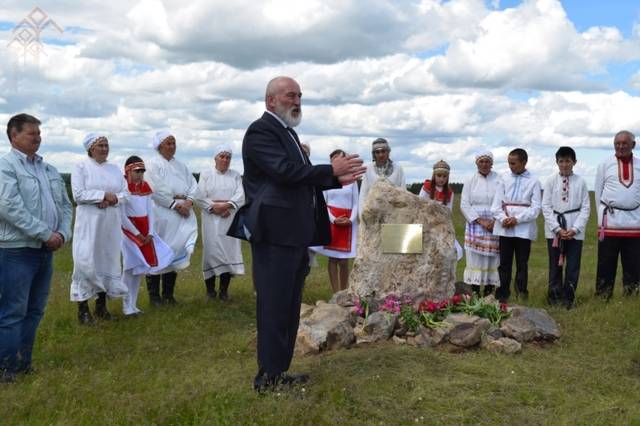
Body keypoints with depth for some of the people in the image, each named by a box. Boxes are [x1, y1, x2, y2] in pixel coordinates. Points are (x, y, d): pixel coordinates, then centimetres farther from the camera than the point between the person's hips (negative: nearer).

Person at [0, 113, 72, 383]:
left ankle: (23, 363, 23)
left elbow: (65, 204, 15)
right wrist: (46, 234, -17)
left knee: (35, 311, 12)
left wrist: (63, 233, -3)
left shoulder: (49, 169, 14)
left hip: (46, 250, 7)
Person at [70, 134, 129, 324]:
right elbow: (78, 194, -12)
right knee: (86, 262, -6)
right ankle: (83, 308, 1)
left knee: (108, 261, 7)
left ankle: (102, 305, 17)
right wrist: (104, 195, -14)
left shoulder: (114, 169, 13)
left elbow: (125, 193, 7)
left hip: (111, 224, 5)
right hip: (89, 224, -5)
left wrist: (112, 199, -12)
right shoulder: (81, 167, -2)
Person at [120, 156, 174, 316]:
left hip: (145, 231, 6)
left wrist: (150, 233, -3)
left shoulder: (145, 186, 9)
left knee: (140, 267, 8)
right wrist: (136, 233, -14)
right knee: (131, 268, -7)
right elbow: (122, 215, -13)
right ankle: (127, 307, 0)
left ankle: (133, 305, 16)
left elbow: (150, 211, 8)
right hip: (129, 230, -6)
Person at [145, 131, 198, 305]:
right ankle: (154, 295, 5)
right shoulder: (153, 165, -2)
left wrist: (188, 202, -10)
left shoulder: (181, 166, 17)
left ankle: (168, 294, 14)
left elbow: (193, 185, 8)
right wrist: (176, 205, -14)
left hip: (182, 213, 6)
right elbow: (157, 190, -12)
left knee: (173, 252, 6)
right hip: (160, 214, -5)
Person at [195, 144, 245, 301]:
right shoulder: (206, 174, 7)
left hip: (230, 219, 1)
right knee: (211, 250, -4)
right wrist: (214, 207, -14)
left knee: (228, 251, -2)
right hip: (211, 219, -1)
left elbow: (241, 195, -4)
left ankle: (224, 289, 3)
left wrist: (227, 205, -18)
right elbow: (200, 196, -3)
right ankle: (210, 289, 4)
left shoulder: (236, 175, 10)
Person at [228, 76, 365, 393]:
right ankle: (268, 377, 4)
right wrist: (331, 170, -16)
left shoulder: (288, 131, 20)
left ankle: (280, 371, 23)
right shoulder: (260, 131, -10)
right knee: (274, 307, -4)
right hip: (275, 233, -10)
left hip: (295, 234, 10)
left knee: (289, 307, 14)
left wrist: (337, 179, 8)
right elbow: (285, 171, -22)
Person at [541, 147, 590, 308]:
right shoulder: (551, 180, 1)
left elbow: (585, 207, 0)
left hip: (575, 231, 0)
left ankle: (568, 298, 15)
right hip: (554, 229, 0)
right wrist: (557, 229, -8)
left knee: (573, 266, 3)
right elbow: (546, 206, -1)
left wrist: (575, 229, -9)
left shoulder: (580, 182, 0)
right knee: (555, 265, 8)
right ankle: (554, 298, 18)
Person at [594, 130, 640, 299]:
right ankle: (602, 299, 8)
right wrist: (604, 214, 4)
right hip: (610, 221, -2)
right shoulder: (605, 164, 4)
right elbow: (598, 192, 7)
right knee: (606, 264, 1)